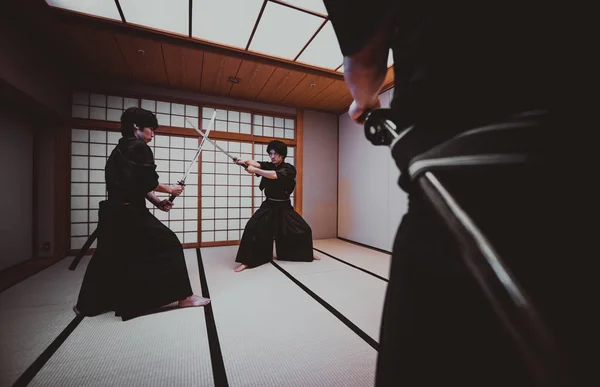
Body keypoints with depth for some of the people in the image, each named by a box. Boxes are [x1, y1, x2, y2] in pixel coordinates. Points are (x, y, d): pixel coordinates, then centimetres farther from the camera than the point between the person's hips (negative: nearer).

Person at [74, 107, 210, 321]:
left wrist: (156, 202, 8)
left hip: (113, 211, 10)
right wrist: (169, 189, -1)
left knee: (108, 256, 22)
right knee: (169, 244, -4)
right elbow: (147, 182, -17)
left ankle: (87, 304, 36)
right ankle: (184, 296, 0)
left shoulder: (120, 149, 18)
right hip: (129, 213, -10)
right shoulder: (139, 148, -12)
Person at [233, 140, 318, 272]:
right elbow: (257, 163, -21)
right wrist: (246, 161, -42)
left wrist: (255, 171, -40)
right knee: (252, 228, -18)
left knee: (304, 230, 3)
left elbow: (275, 175, -32)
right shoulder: (268, 166, 1)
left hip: (284, 207, -1)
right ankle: (247, 261, -6)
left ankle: (307, 255, 31)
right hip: (269, 206, 2)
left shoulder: (289, 169, -11)